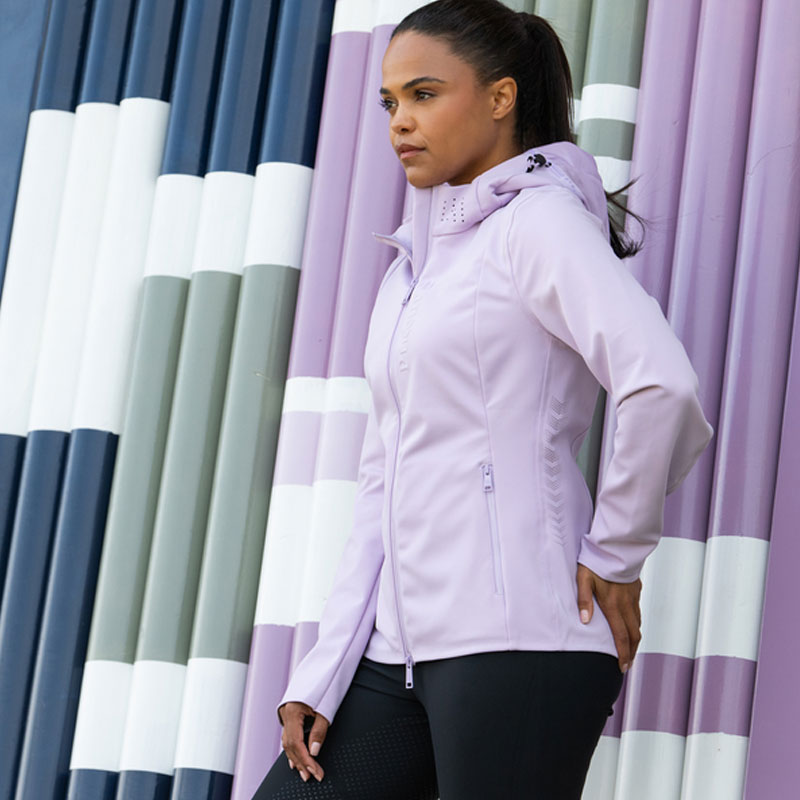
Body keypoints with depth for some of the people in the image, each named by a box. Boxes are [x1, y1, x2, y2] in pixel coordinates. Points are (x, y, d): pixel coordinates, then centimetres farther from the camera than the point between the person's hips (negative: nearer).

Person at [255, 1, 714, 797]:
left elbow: (661, 382, -21)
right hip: (403, 649, 8)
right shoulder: (413, 267, 21)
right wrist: (322, 674, 10)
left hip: (515, 635, -8)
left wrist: (616, 550, -11)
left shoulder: (538, 218, -3)